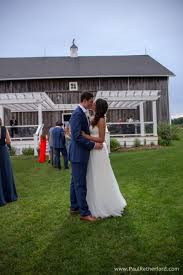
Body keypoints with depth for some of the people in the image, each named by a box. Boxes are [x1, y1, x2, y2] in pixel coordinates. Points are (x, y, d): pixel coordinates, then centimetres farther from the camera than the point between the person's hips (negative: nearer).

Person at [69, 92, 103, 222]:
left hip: (81, 153, 10)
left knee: (76, 182, 17)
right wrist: (93, 145, -18)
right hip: (78, 154, -10)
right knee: (80, 184, -2)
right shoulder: (77, 114, -17)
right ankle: (84, 213, 9)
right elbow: (77, 136, -24)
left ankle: (75, 207, 30)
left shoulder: (83, 114, 13)